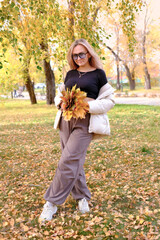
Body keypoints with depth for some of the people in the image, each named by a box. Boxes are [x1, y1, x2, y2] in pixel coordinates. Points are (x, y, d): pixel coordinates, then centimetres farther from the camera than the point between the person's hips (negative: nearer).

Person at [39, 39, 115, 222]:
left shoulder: (98, 73, 2)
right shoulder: (70, 74, 14)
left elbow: (109, 100, 1)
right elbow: (60, 94, 23)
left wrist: (89, 106, -15)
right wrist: (61, 101, -1)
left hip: (85, 122, -5)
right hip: (66, 119, 5)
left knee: (68, 160, -12)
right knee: (74, 161, 7)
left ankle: (52, 203, -2)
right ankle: (82, 197, 24)